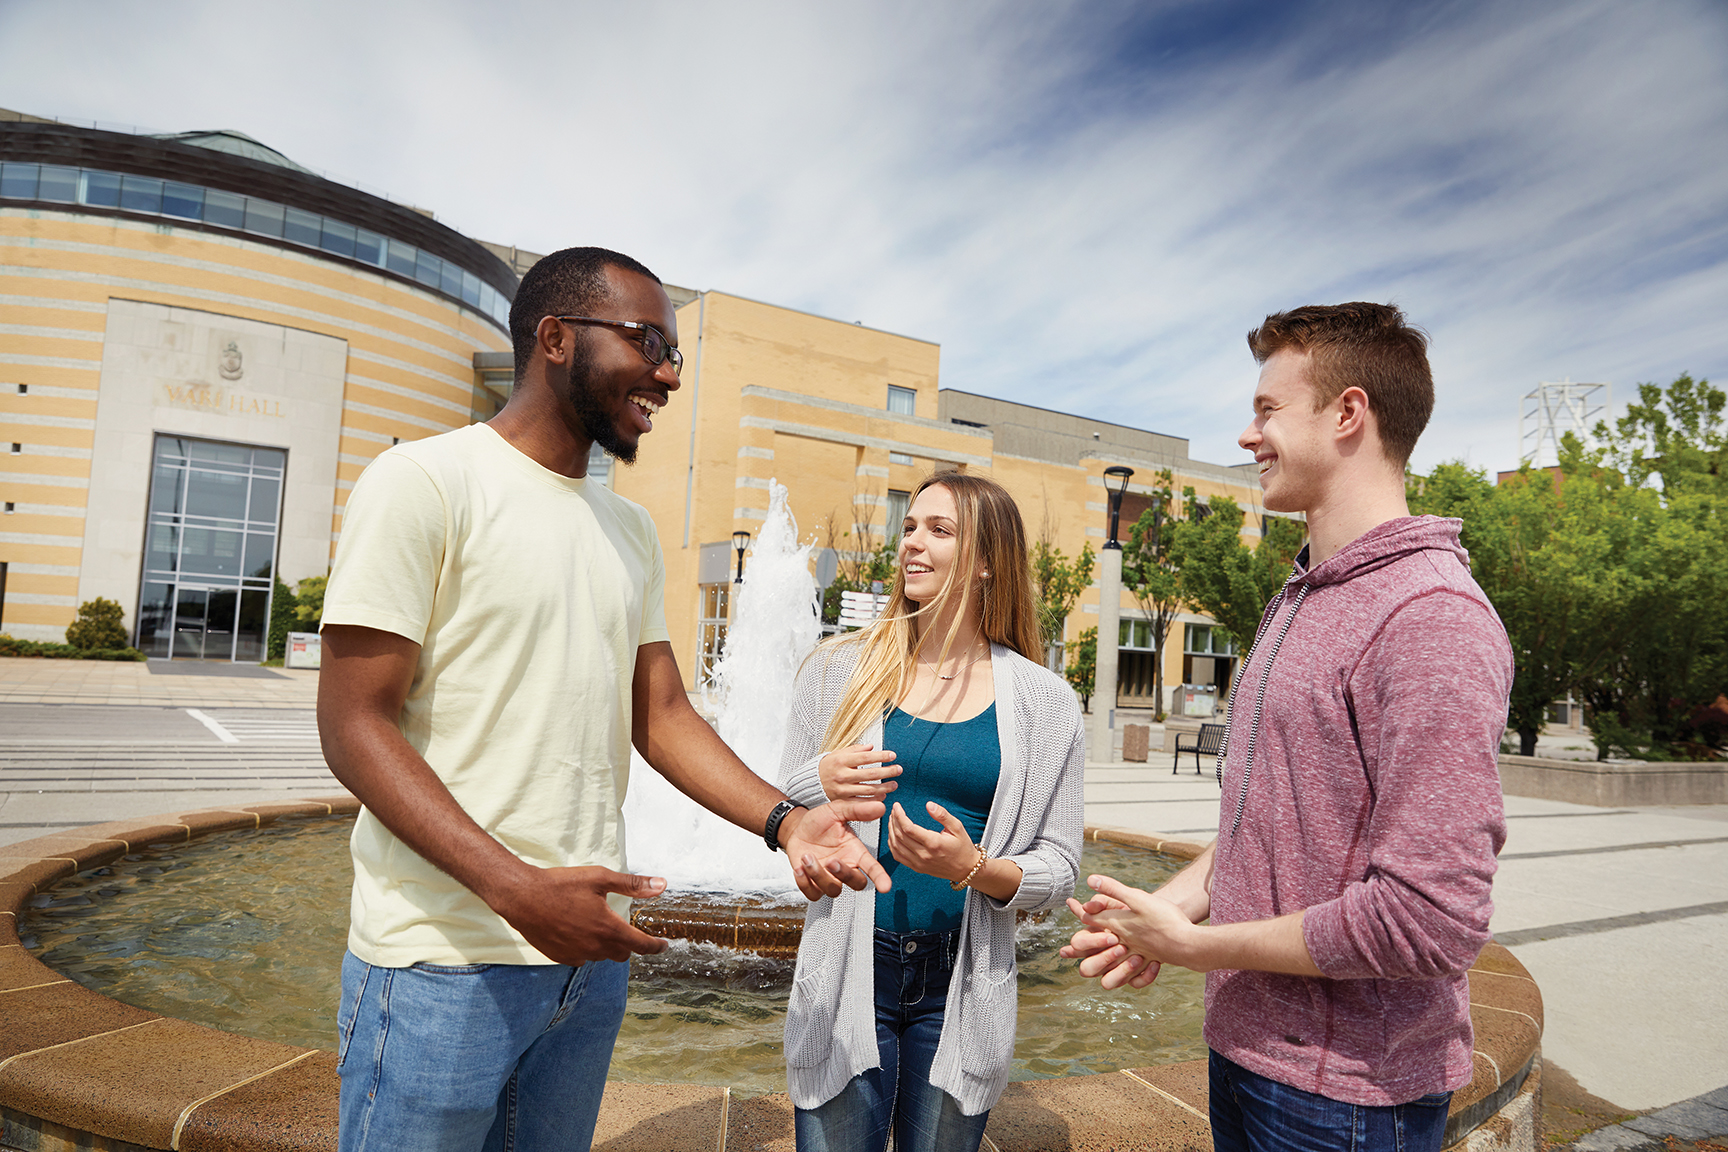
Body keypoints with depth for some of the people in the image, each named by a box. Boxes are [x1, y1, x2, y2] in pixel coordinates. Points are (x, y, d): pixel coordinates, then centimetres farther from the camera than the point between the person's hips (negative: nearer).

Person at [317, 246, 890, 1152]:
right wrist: (518, 890, -26)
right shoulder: (424, 482, -10)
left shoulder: (632, 531, 11)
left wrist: (785, 822, -8)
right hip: (444, 964, -6)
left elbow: (661, 716, 8)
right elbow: (353, 726, -15)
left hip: (587, 947, 7)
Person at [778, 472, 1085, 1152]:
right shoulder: (840, 670, -1)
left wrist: (974, 867, -20)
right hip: (848, 974, 0)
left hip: (963, 987, 0)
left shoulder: (1043, 702, -3)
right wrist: (821, 783, -16)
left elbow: (1059, 868, -1)